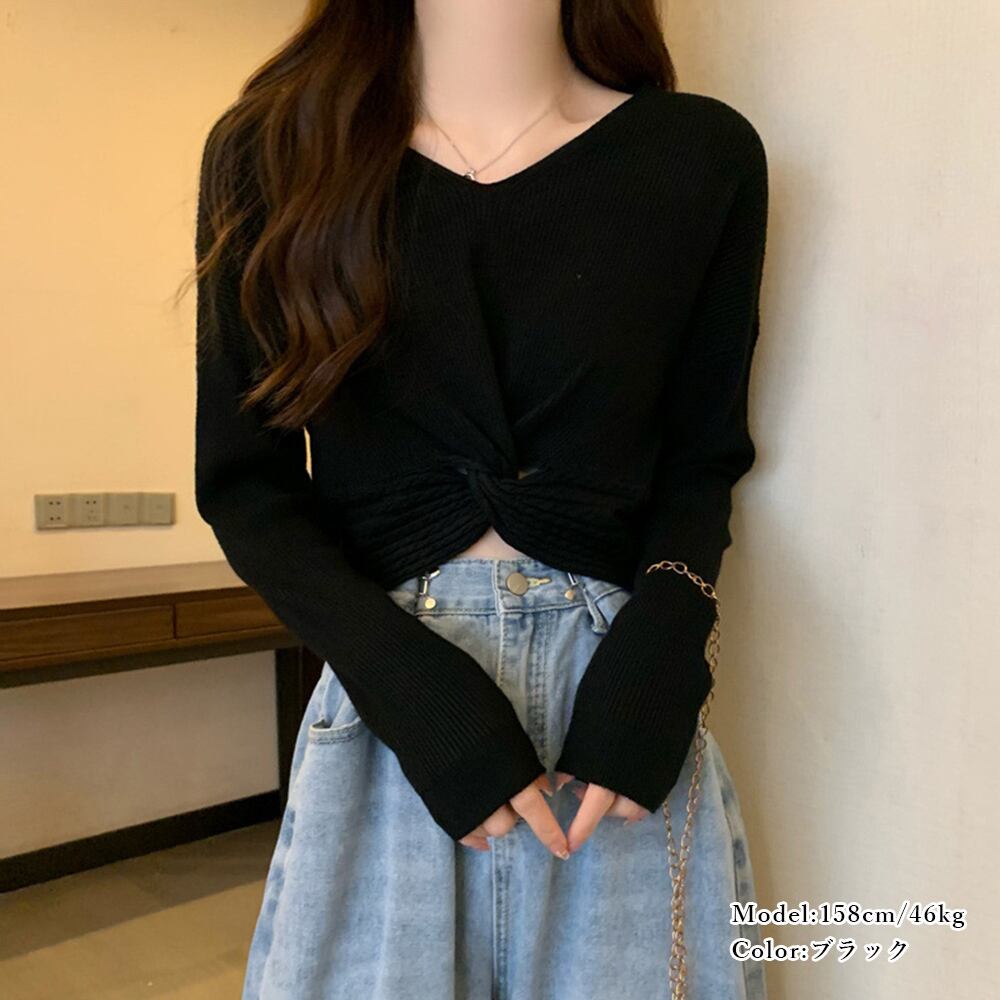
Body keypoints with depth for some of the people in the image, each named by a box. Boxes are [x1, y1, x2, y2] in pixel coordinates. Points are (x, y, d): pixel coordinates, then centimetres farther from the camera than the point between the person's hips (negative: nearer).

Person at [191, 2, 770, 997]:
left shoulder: (704, 155, 0)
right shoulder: (272, 151, 0)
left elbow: (701, 459, 6)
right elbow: (243, 483, -1)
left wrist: (657, 657, -13)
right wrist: (418, 692, -14)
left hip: (622, 682, 1)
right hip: (388, 691, 0)